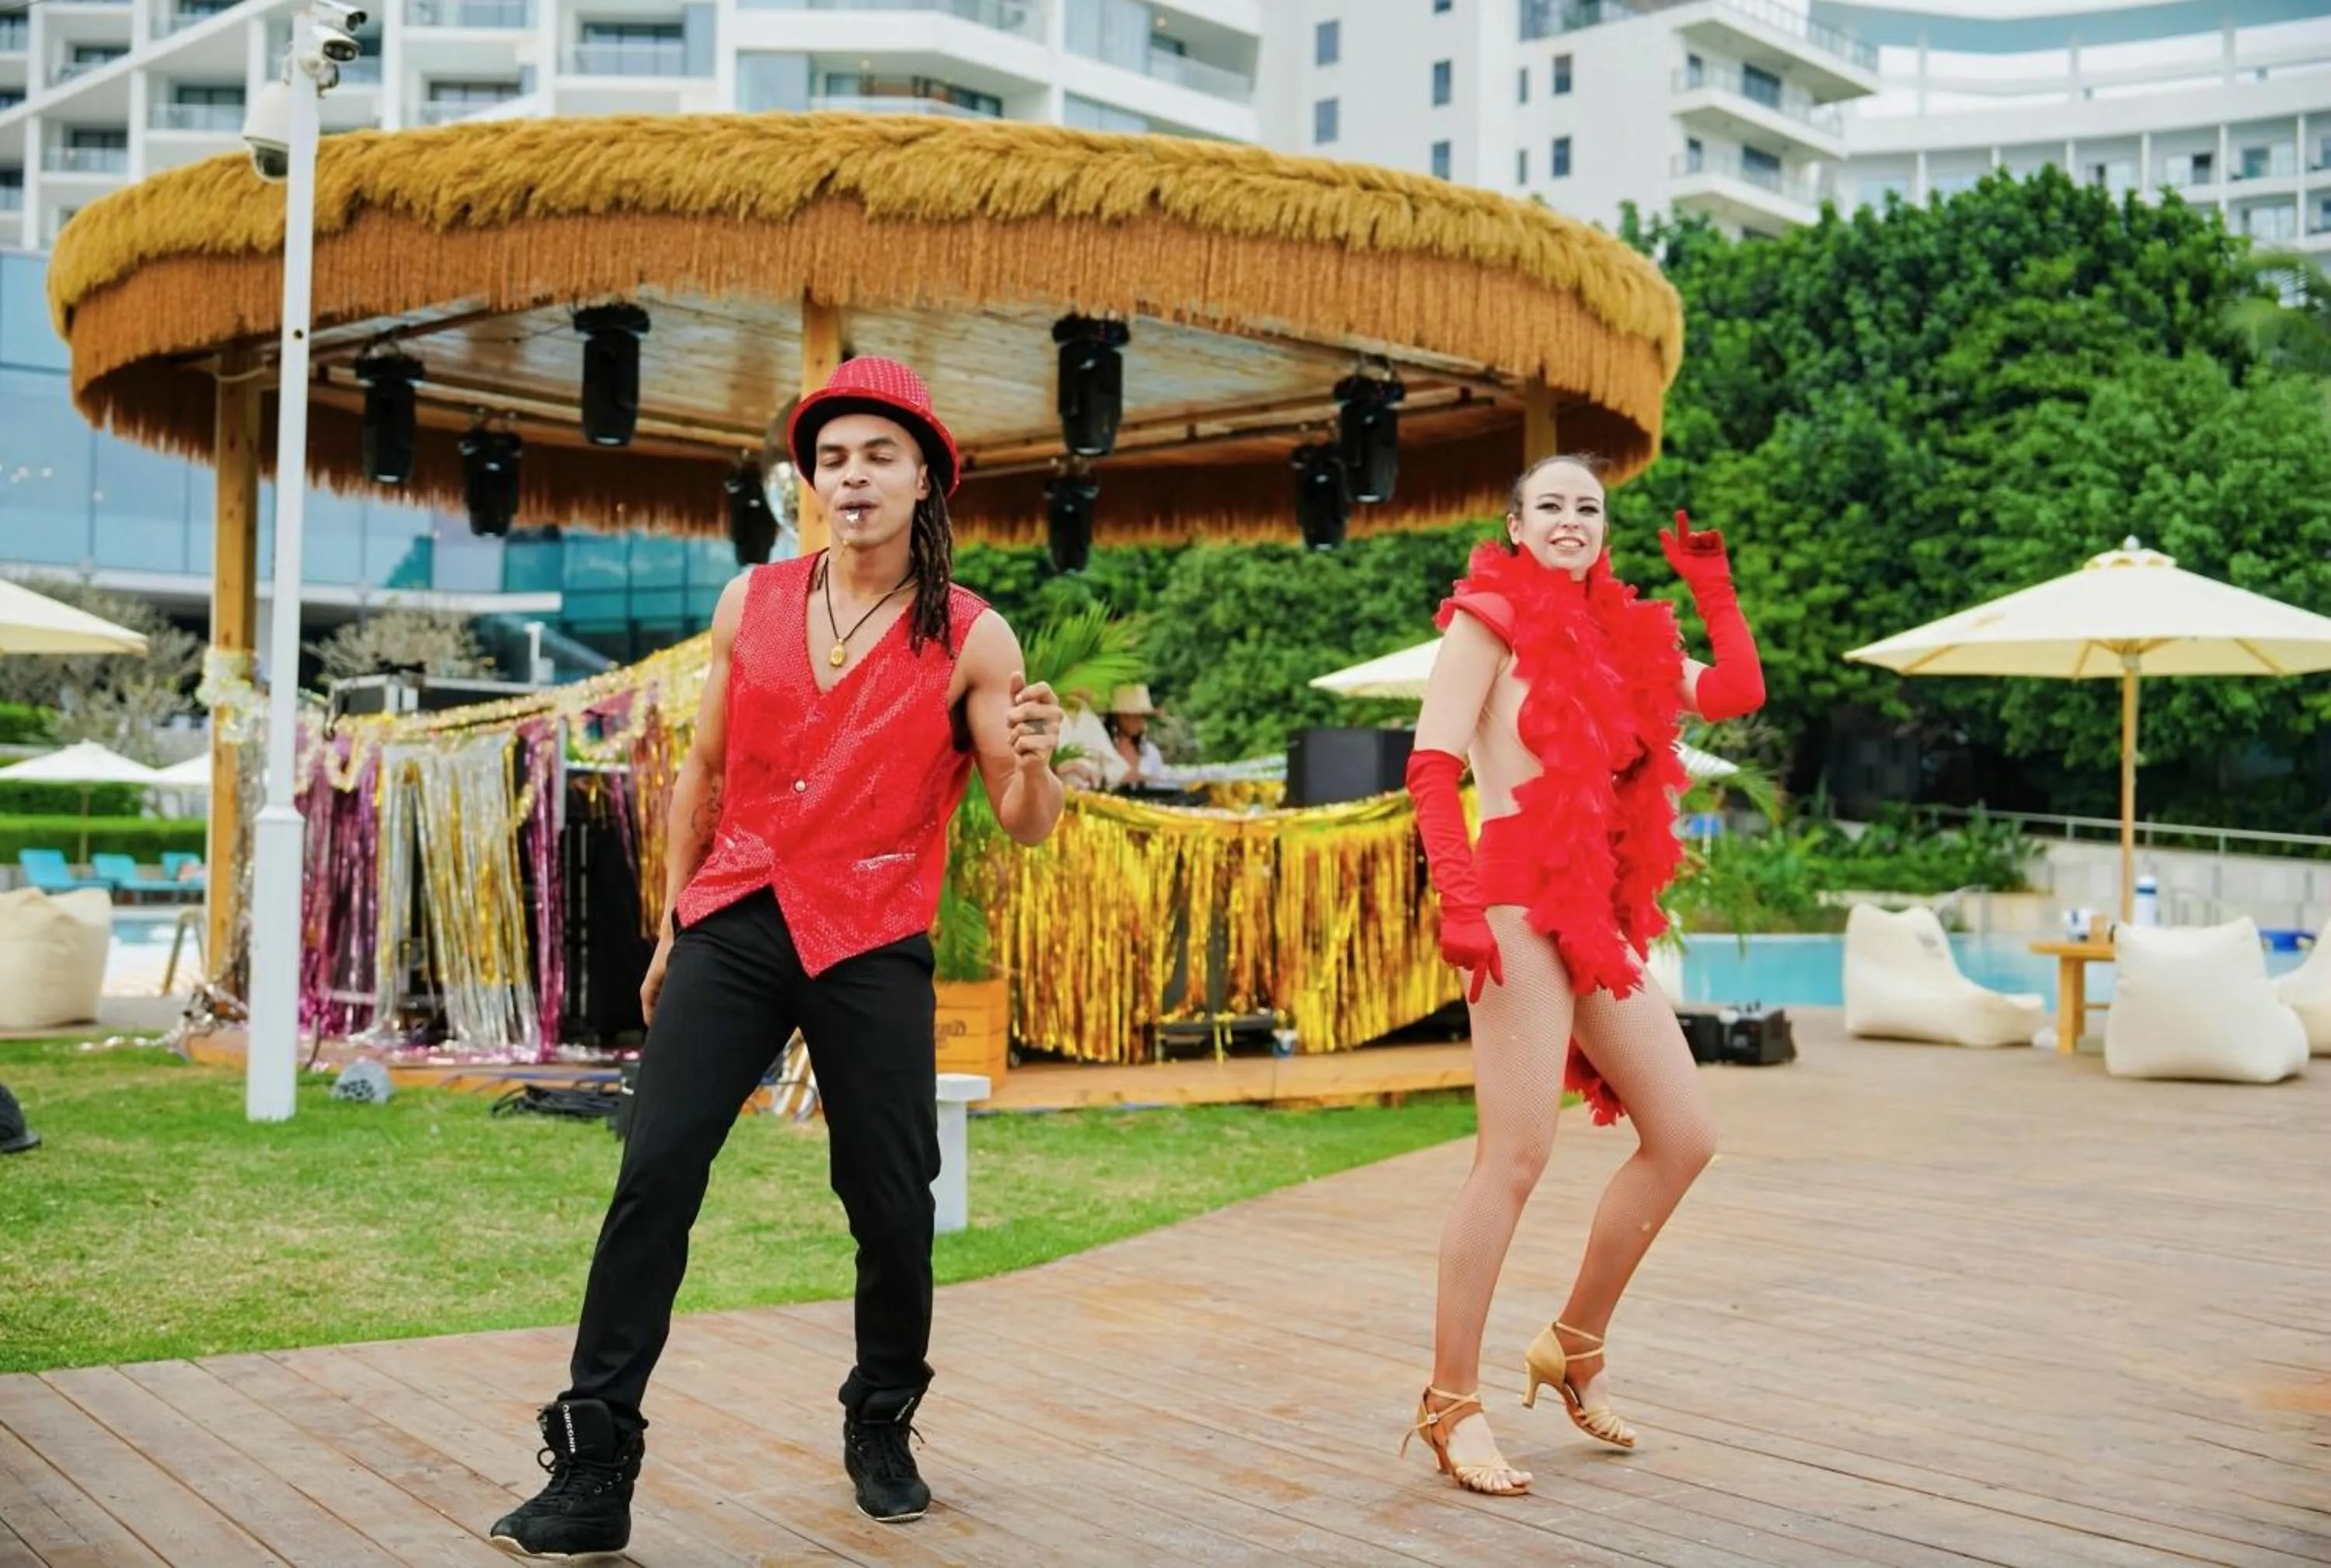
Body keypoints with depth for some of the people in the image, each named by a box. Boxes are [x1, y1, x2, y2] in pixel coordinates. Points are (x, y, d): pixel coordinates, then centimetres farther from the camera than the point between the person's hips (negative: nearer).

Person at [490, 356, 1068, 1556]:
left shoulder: (970, 638, -1)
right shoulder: (752, 603, 6)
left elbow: (1026, 829, -1)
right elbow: (705, 773, 15)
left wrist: (1031, 763, -24)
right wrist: (670, 928, 16)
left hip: (874, 948, -1)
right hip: (736, 925, 2)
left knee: (893, 1207, 3)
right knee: (653, 1176, -8)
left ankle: (881, 1431, 29)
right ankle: (592, 1471, -3)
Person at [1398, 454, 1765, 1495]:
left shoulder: (1616, 634, 18)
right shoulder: (1491, 618, -1)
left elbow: (1735, 694, 19)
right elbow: (1430, 765, -10)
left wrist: (1712, 588, 14)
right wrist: (1457, 893, -21)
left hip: (1601, 914, 8)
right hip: (1519, 903, -8)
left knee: (1685, 1136, 10)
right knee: (1517, 1155, -11)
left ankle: (1575, 1347, 23)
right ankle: (1451, 1404, 0)